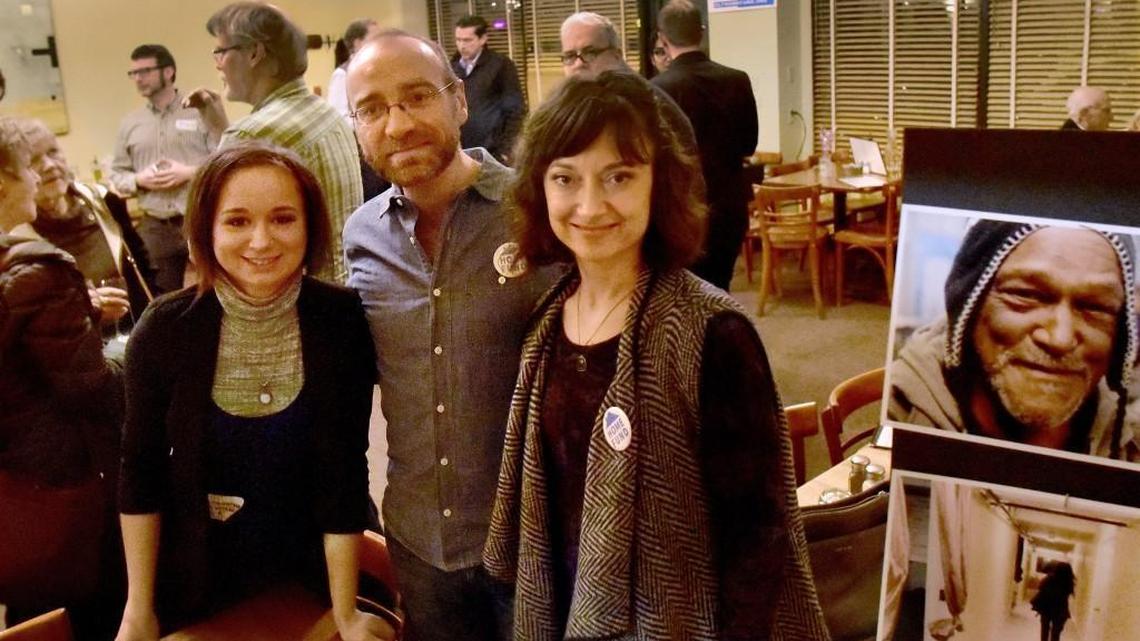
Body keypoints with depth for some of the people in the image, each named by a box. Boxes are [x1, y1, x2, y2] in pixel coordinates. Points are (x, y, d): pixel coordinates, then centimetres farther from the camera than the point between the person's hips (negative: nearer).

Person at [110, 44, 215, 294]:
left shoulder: (200, 111, 1)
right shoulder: (129, 123, 12)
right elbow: (116, 175, 14)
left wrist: (190, 172, -15)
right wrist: (139, 180, -7)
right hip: (155, 227, 3)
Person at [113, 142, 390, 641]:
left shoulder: (343, 319, -17)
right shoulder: (165, 329, -16)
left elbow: (344, 471, -14)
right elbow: (141, 472, -6)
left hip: (315, 574, 0)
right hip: (197, 580, 1)